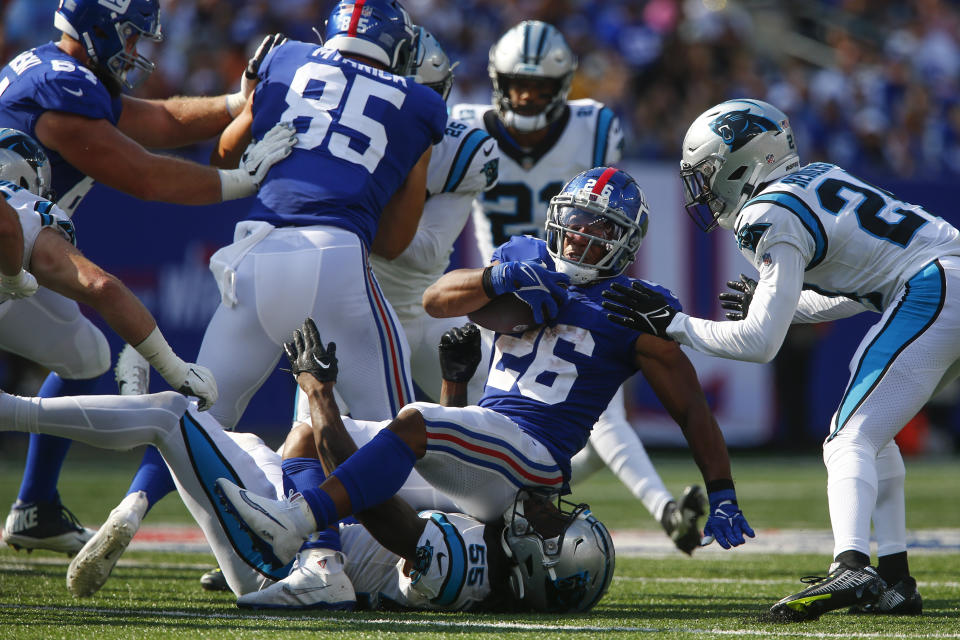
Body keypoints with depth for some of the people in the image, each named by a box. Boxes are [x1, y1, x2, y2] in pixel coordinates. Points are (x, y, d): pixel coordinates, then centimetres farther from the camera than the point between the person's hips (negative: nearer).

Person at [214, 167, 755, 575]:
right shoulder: (528, 260, 18)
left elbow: (693, 409, 3)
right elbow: (437, 299, 9)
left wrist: (723, 496, -5)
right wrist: (498, 280, -10)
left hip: (536, 459, -8)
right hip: (484, 431, 8)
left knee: (416, 422, -33)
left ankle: (290, 527, -46)